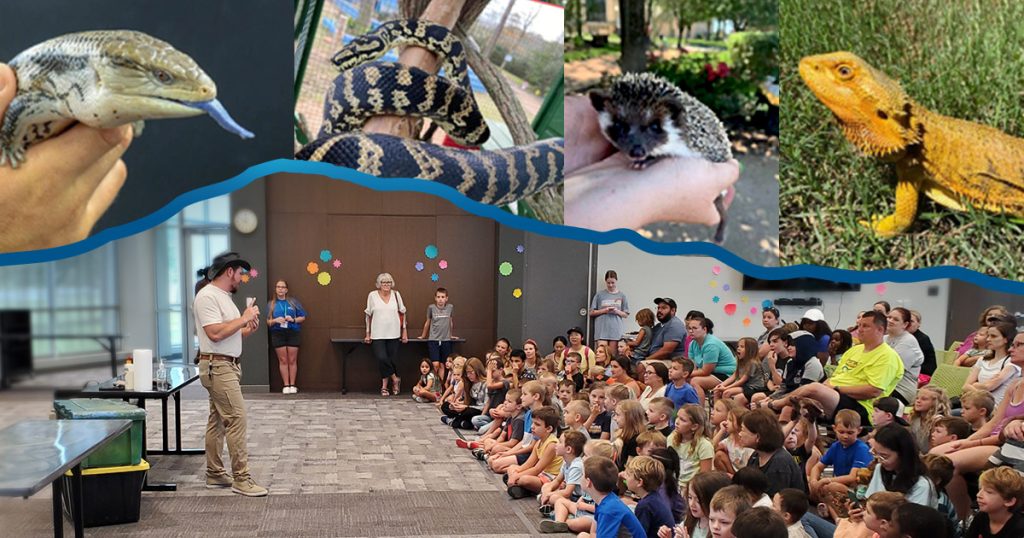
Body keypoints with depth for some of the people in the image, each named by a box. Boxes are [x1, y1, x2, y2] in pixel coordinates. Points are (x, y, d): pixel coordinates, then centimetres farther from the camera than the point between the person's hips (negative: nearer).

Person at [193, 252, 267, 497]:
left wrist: (248, 329, 4)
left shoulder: (224, 296, 17)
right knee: (236, 418, -12)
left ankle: (215, 474, 19)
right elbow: (215, 333, -24)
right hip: (218, 367, -10)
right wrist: (244, 318, -17)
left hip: (228, 366, 10)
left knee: (218, 421, 13)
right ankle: (241, 478, -9)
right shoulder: (207, 296, -15)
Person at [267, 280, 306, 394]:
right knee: (283, 360, 1)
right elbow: (268, 322, 9)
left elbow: (303, 317, 8)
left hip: (292, 332, 0)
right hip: (278, 333, 0)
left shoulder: (293, 302, 7)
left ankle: (292, 385, 8)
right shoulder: (271, 304, 9)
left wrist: (293, 320, -10)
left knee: (292, 360, 1)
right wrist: (275, 320, -11)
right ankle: (286, 385, 6)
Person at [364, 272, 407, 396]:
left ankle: (384, 386, 15)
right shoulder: (372, 295, 0)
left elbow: (402, 313, 11)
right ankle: (395, 379, 7)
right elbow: (369, 315, 5)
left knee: (391, 360, 2)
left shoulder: (396, 294, 4)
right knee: (382, 358, -15)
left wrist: (404, 331, 8)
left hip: (393, 334, 2)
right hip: (377, 334, -2)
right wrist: (368, 333, 5)